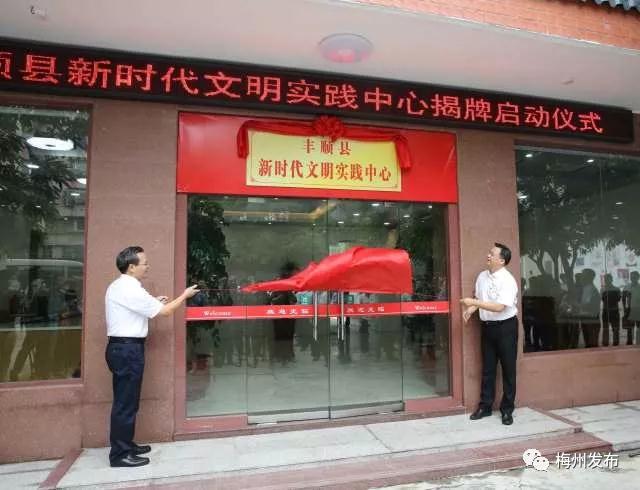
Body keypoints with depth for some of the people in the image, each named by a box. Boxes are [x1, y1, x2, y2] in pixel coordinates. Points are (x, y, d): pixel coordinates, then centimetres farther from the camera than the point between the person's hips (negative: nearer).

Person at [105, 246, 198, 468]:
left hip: (122, 348, 11)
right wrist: (184, 295, -2)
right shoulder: (130, 290, -19)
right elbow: (165, 311, -15)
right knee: (125, 402, -2)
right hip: (127, 349, -11)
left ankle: (125, 445, 27)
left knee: (126, 401, 17)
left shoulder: (118, 286, 13)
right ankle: (120, 454, 7)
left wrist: (153, 302, 15)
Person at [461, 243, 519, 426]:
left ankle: (507, 410, 20)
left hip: (506, 327, -6)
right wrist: (470, 309, -5)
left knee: (508, 369, 6)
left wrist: (473, 302, -26)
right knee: (487, 368, 13)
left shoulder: (508, 280, -18)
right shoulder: (482, 276, 3)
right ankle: (485, 406, 24)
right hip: (488, 326, 6)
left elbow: (499, 307, -26)